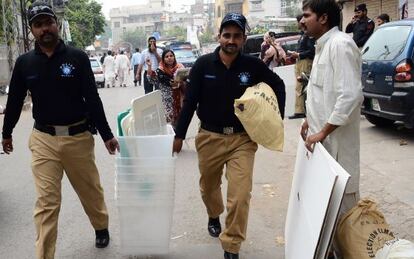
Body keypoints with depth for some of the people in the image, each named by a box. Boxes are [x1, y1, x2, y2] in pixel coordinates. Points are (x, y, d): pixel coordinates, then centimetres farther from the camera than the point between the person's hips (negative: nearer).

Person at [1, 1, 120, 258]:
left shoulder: (77, 57, -4)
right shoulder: (24, 62, 2)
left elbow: (92, 99, -5)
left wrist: (106, 135, -8)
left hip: (79, 137, 0)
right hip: (43, 140, 1)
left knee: (91, 190, 16)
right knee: (46, 203, 0)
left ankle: (101, 227, 43)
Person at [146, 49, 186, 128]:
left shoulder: (180, 68, 3)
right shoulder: (160, 70, -1)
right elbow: (152, 80, -10)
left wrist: (180, 84, -16)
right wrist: (149, 67, -17)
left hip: (179, 99, 2)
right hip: (168, 101, -2)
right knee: (169, 119, -7)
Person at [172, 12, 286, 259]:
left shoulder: (253, 65, -6)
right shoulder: (203, 64, -6)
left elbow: (278, 86, 10)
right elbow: (190, 101, -1)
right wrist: (179, 134, 0)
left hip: (243, 138, -1)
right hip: (209, 137, 1)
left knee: (240, 195, -9)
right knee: (209, 186, 21)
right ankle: (214, 216, 54)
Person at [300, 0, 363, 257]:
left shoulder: (340, 44, -18)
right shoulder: (323, 46, 13)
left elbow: (351, 95, -26)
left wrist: (323, 132, -22)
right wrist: (311, 121, 16)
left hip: (336, 139, -10)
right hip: (322, 135, 10)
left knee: (341, 201, 2)